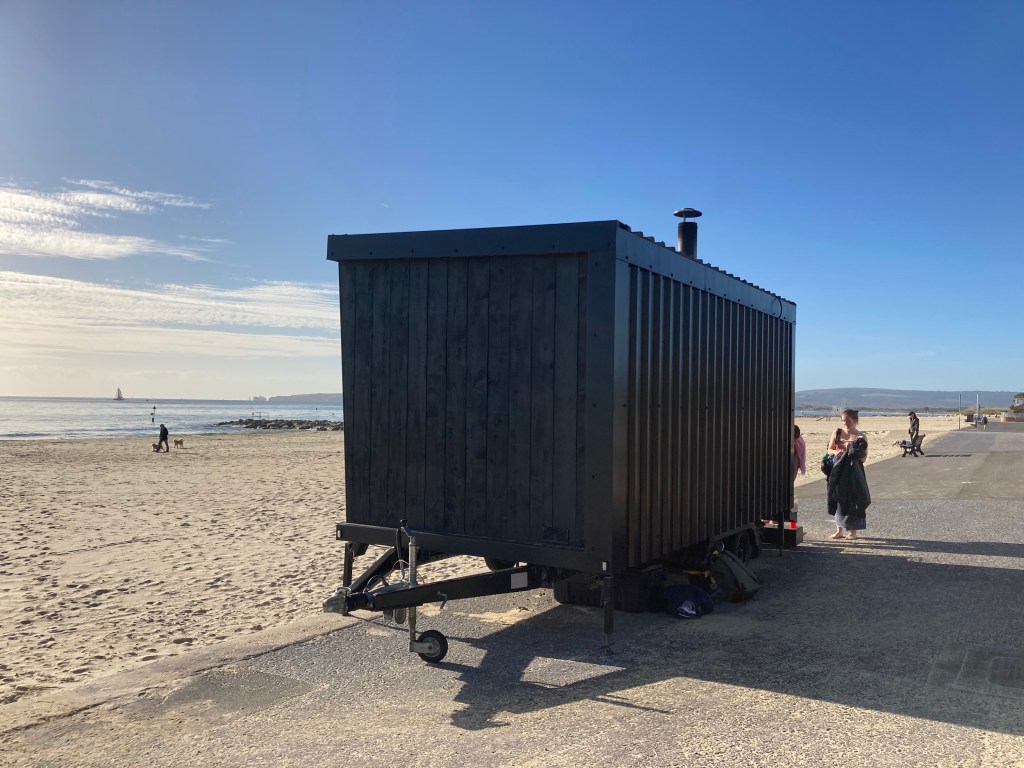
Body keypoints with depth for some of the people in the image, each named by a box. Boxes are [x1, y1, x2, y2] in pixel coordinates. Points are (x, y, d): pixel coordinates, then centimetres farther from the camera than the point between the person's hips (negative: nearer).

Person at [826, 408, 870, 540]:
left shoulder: (860, 437, -3)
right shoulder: (837, 433, 6)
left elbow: (864, 458, -4)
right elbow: (829, 450, 12)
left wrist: (855, 452, -23)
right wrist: (836, 452, -9)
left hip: (854, 471, -3)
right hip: (838, 470, 3)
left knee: (853, 500, 0)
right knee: (838, 499, 6)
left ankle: (853, 531, 10)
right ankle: (839, 530, 15)